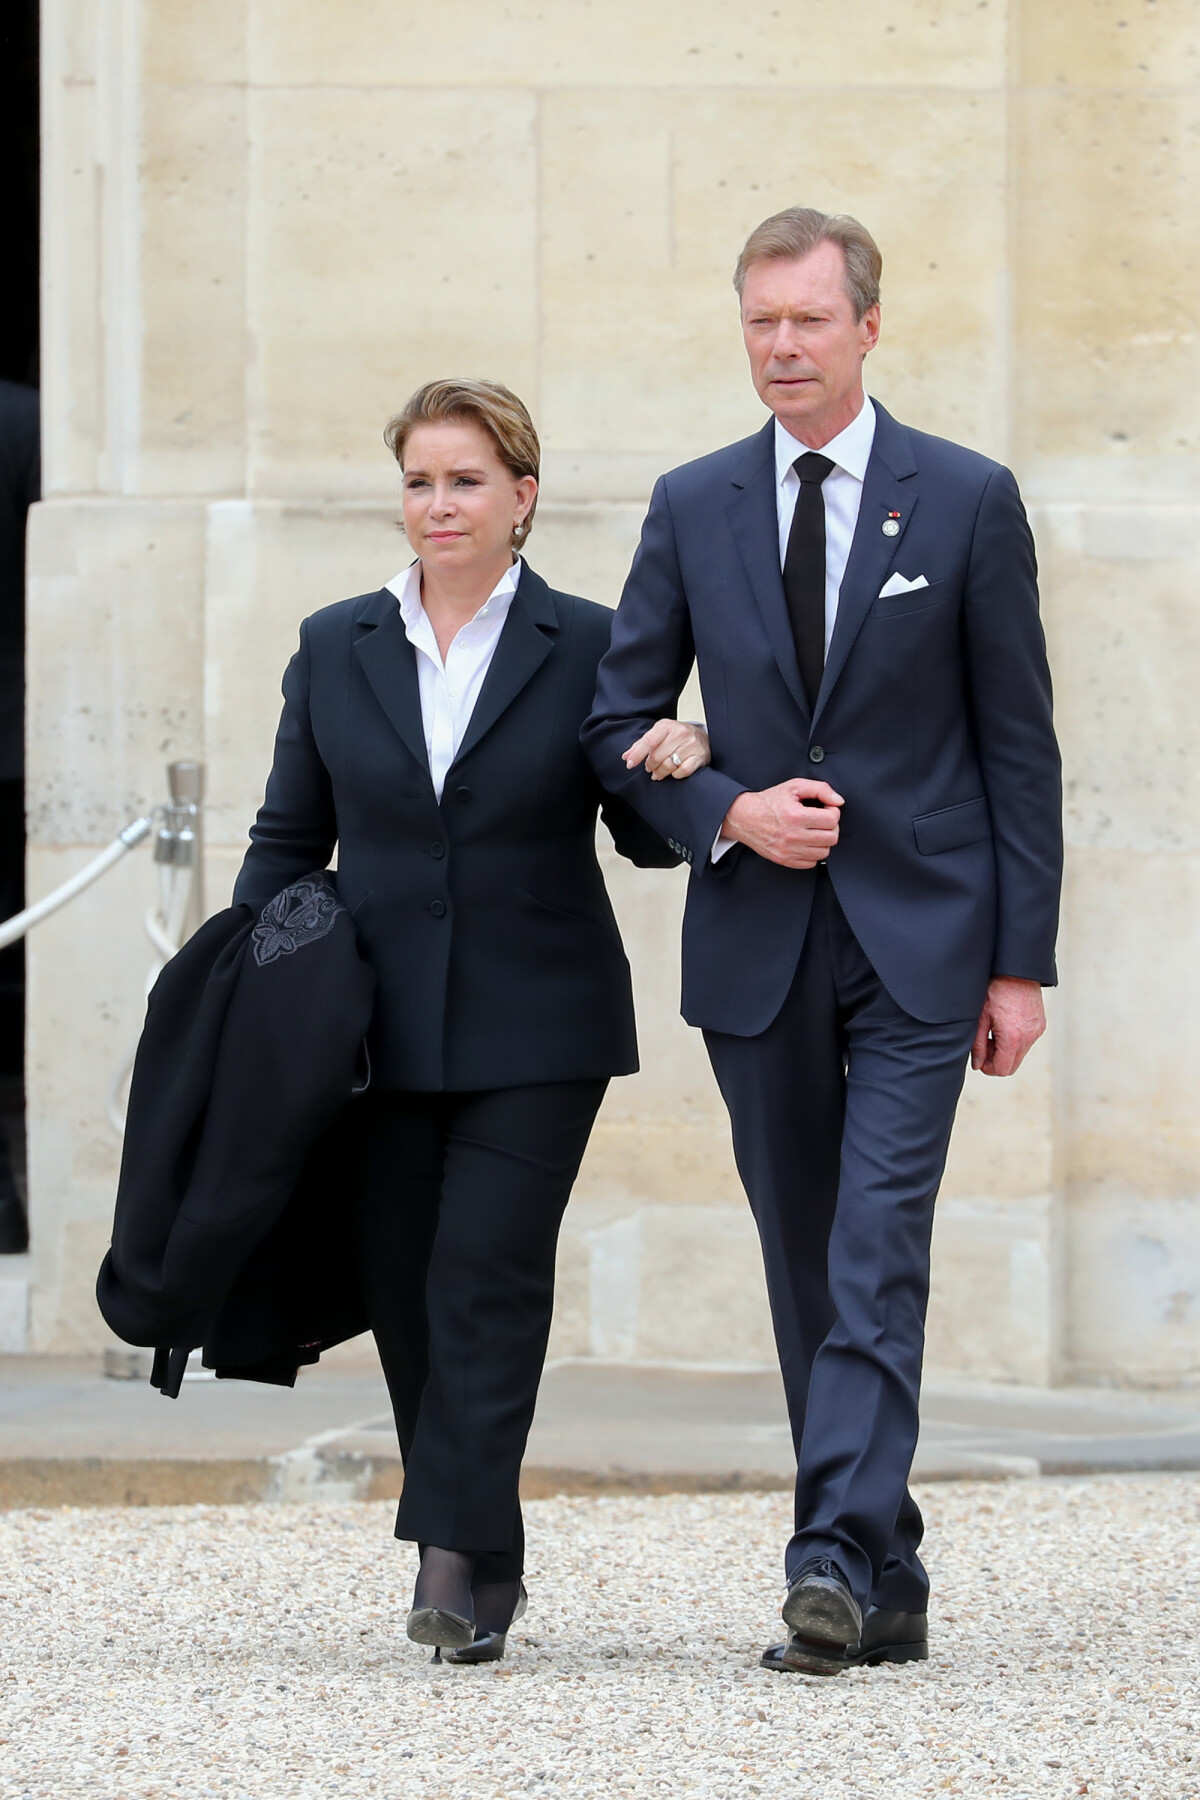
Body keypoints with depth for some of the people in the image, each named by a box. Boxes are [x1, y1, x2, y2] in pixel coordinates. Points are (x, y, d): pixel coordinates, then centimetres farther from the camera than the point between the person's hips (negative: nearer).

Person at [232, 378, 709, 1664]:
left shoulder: (590, 647, 2)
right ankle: (486, 1566, 13)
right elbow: (288, 838, 13)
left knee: (488, 1270, -13)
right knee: (402, 1289, 2)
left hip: (535, 1027, -3)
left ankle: (454, 1556, -13)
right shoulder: (335, 648, 10)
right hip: (379, 1024, 3)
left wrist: (677, 774, -17)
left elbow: (643, 838, 6)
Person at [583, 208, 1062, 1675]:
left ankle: (836, 1563, -22)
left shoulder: (967, 500, 0)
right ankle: (887, 1590, 15)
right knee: (806, 1275, 7)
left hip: (918, 943, -3)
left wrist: (1022, 961, -4)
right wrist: (730, 813, -9)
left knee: (878, 1255, -15)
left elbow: (1019, 742, 0)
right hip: (757, 946, 3)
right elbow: (620, 720, 10)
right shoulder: (692, 507, 7)